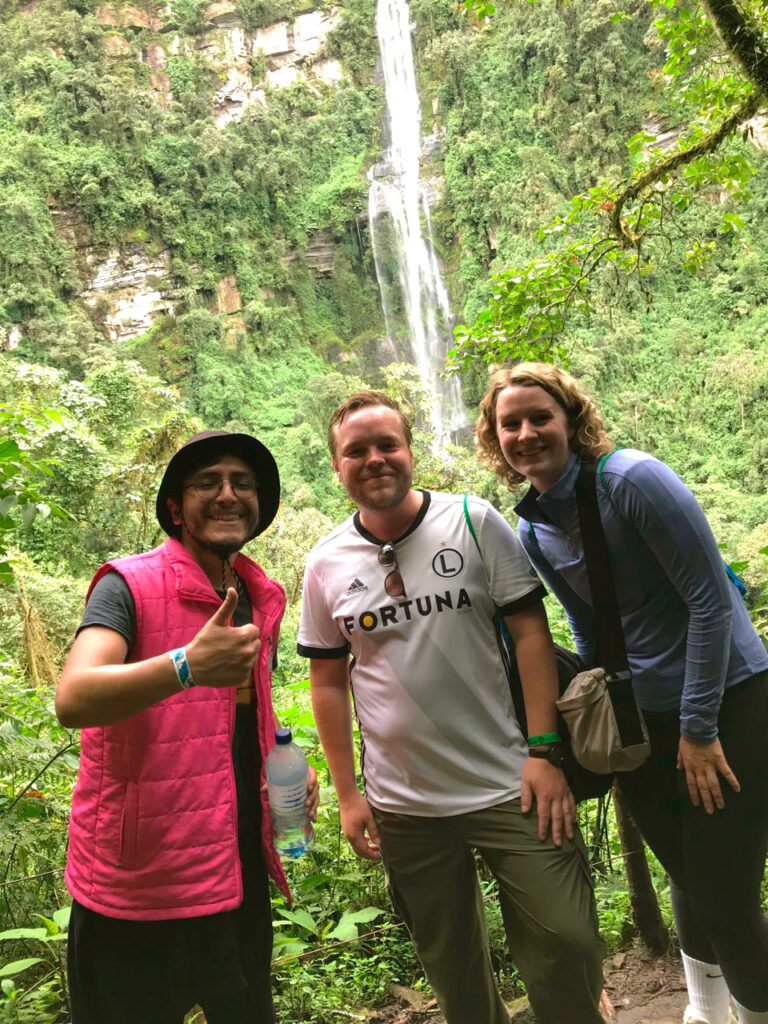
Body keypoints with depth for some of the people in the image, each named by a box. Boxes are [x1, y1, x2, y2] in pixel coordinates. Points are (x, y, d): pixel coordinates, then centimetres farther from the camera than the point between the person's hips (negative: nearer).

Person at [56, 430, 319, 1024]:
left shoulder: (262, 600, 6)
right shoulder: (129, 586, -14)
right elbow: (73, 701, -29)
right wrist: (187, 665, -43)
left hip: (241, 870, 6)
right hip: (139, 884, -6)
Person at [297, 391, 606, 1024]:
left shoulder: (475, 522, -6)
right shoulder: (326, 565, -1)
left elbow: (531, 631, -6)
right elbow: (329, 682, 5)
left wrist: (544, 751, -11)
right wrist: (348, 795, 3)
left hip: (509, 786, -1)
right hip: (403, 808, 2)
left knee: (567, 942, 4)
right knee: (453, 968, 17)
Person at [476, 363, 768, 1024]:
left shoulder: (632, 479, -18)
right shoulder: (532, 531, 0)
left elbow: (712, 599, -18)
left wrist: (699, 727, -17)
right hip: (642, 720, 5)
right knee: (687, 880, 20)